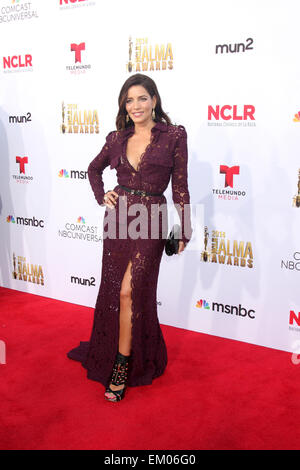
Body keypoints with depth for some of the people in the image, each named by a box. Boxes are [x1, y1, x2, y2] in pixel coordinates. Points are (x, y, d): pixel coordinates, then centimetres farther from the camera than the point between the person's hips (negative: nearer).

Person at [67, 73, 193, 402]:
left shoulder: (174, 135, -3)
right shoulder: (117, 138, 7)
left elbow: (180, 186, -1)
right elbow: (94, 168, 25)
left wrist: (184, 231, 0)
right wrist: (101, 196, 8)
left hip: (151, 219, -4)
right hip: (118, 215, 4)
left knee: (129, 291, -9)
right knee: (113, 291, 11)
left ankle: (123, 366, 6)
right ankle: (108, 351, 34)